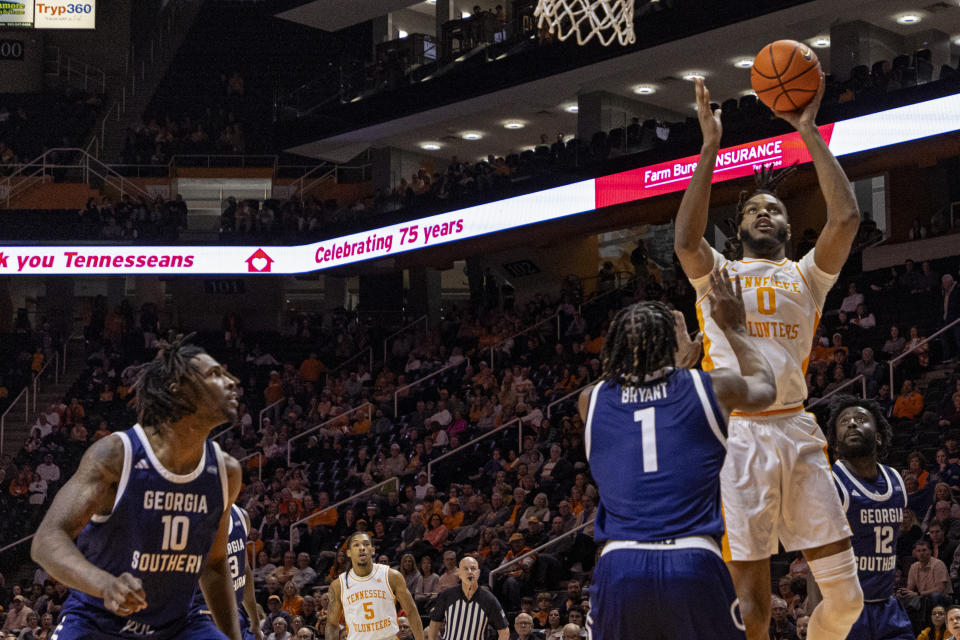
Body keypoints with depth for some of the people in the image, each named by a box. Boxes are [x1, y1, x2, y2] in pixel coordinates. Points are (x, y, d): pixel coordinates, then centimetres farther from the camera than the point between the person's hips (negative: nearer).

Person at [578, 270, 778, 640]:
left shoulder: (591, 401, 13)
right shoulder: (713, 387, 8)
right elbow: (765, 388, 32)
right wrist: (733, 328, 43)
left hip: (618, 567, 1)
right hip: (694, 565, -1)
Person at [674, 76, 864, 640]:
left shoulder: (806, 276, 18)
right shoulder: (718, 274, 13)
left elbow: (846, 218, 0)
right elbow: (685, 240, -10)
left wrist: (810, 134, 1)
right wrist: (712, 146, -9)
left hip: (798, 435, 3)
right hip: (739, 438, -2)